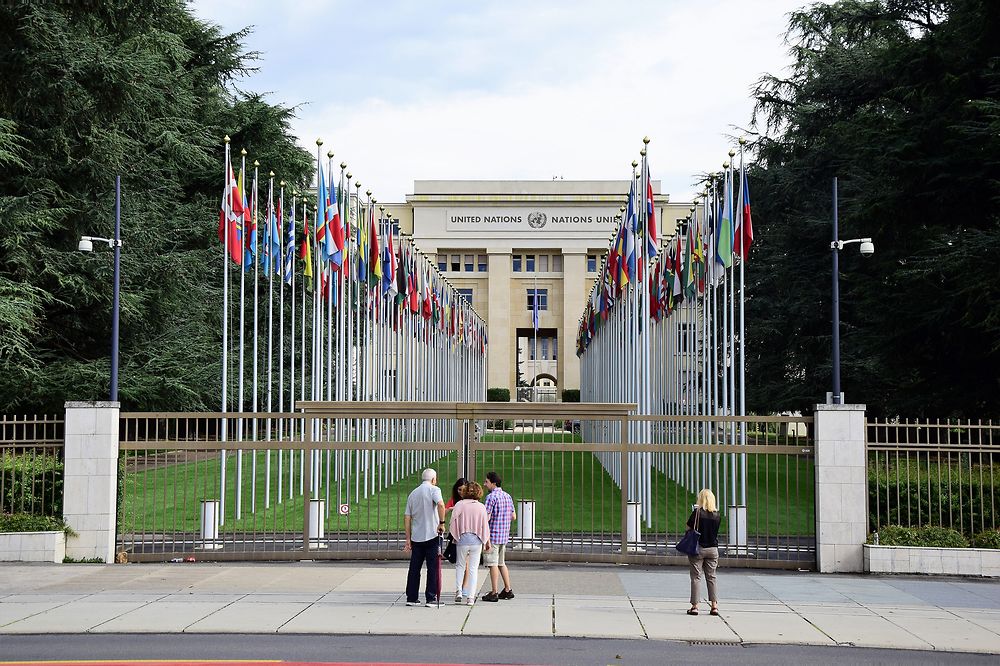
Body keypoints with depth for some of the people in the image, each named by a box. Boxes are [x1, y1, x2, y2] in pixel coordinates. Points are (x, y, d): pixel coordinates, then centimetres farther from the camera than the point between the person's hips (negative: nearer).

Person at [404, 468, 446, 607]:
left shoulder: (413, 493, 14)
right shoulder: (433, 489, -2)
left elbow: (407, 517, 12)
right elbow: (441, 504, -23)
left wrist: (408, 538, 15)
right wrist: (441, 523, -14)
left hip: (416, 537, 5)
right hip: (432, 535, -5)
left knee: (414, 568, 10)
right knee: (433, 568, 0)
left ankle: (411, 598, 11)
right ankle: (431, 599, -2)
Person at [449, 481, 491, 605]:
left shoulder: (459, 505, -4)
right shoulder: (481, 507, 1)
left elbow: (454, 522, -6)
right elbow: (485, 526, 4)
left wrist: (454, 537, 10)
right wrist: (487, 543, 14)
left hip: (462, 539, -1)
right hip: (477, 541, 1)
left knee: (460, 565, 17)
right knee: (473, 568, 6)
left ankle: (459, 591, 4)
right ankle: (470, 597, 3)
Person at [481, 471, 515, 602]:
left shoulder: (491, 497, -14)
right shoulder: (507, 496, 11)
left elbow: (486, 517, -19)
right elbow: (514, 517, 15)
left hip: (493, 534, -8)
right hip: (505, 535, 8)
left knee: (493, 564, -3)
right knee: (501, 563, 17)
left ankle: (494, 593, -2)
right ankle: (508, 590, 18)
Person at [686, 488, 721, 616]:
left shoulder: (697, 512, -12)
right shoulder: (717, 515, 0)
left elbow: (689, 526, -4)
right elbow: (716, 530, 8)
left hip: (698, 549, -3)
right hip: (713, 549, 3)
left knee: (696, 577, 2)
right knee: (711, 577, 10)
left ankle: (695, 606, 1)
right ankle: (714, 606, 7)